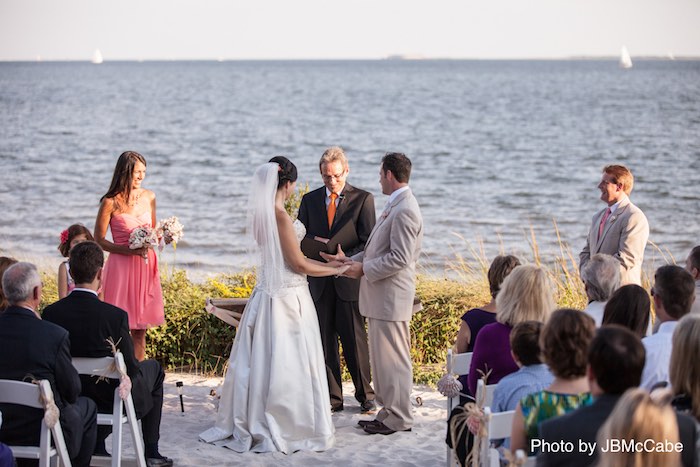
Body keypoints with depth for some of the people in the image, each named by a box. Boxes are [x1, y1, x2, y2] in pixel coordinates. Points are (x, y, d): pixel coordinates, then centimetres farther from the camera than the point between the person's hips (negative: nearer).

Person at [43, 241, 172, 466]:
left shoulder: (50, 313, -15)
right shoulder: (115, 316, -26)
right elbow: (131, 369, -17)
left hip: (70, 397, 4)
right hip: (112, 399, -4)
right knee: (153, 367, 26)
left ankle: (96, 445, 30)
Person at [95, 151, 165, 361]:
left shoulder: (149, 197, 6)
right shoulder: (111, 202, -9)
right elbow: (99, 240, -5)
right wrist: (129, 250, -16)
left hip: (145, 265, 5)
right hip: (121, 266, -5)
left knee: (140, 327, 8)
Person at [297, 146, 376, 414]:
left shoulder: (363, 199, -1)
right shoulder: (310, 200, 10)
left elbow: (368, 243, -4)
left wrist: (345, 260, -19)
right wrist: (315, 246, -9)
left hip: (350, 280, -3)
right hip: (319, 282, 3)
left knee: (355, 340, 3)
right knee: (325, 341, 6)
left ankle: (365, 395, 17)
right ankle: (332, 398, 14)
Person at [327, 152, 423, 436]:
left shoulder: (404, 210, -18)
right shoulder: (395, 206, 16)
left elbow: (399, 258, -23)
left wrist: (363, 269, -15)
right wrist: (351, 261, 10)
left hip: (391, 296, -10)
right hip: (381, 296, 10)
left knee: (392, 358, -3)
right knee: (381, 357, 15)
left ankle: (398, 419, 5)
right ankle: (389, 412, 23)